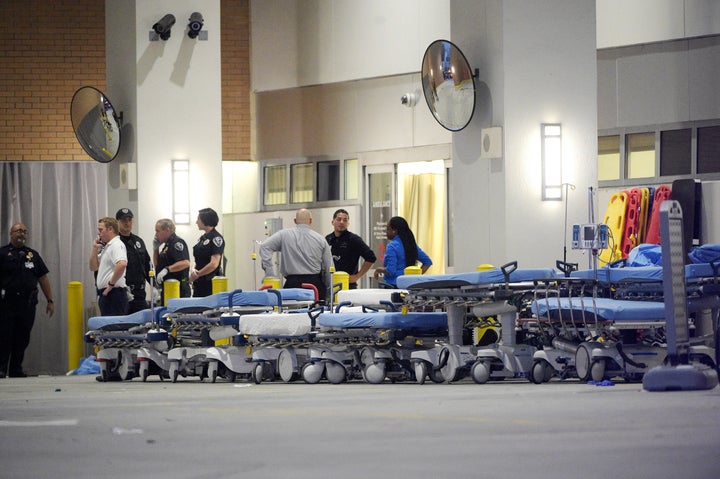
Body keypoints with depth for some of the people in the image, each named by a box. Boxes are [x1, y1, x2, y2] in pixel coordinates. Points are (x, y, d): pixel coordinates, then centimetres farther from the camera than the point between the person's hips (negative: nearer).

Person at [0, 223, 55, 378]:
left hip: (28, 303, 4)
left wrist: (50, 300, 10)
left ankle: (16, 369, 13)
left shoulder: (33, 255, 15)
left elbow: (43, 278, 15)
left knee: (22, 339, 6)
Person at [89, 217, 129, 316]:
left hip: (114, 293, -11)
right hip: (105, 294, 11)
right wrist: (94, 249, 12)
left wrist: (111, 283, -22)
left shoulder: (117, 245, -13)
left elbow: (122, 264, -31)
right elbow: (93, 267, 23)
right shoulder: (106, 247, 20)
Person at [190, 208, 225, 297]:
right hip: (200, 283, 8)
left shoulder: (216, 238, -10)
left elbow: (214, 264, -18)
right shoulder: (203, 238, 15)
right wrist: (194, 269, -4)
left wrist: (197, 274, -10)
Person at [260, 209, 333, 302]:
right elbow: (328, 267, 8)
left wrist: (270, 274, -6)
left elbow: (264, 247, -6)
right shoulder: (320, 239, 6)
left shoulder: (284, 235, 3)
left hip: (293, 283, -1)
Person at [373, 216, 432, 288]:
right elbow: (428, 262, 14)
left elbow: (390, 271, -19)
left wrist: (379, 270, 0)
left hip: (394, 285, -8)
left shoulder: (392, 246, -12)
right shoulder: (412, 244, 12)